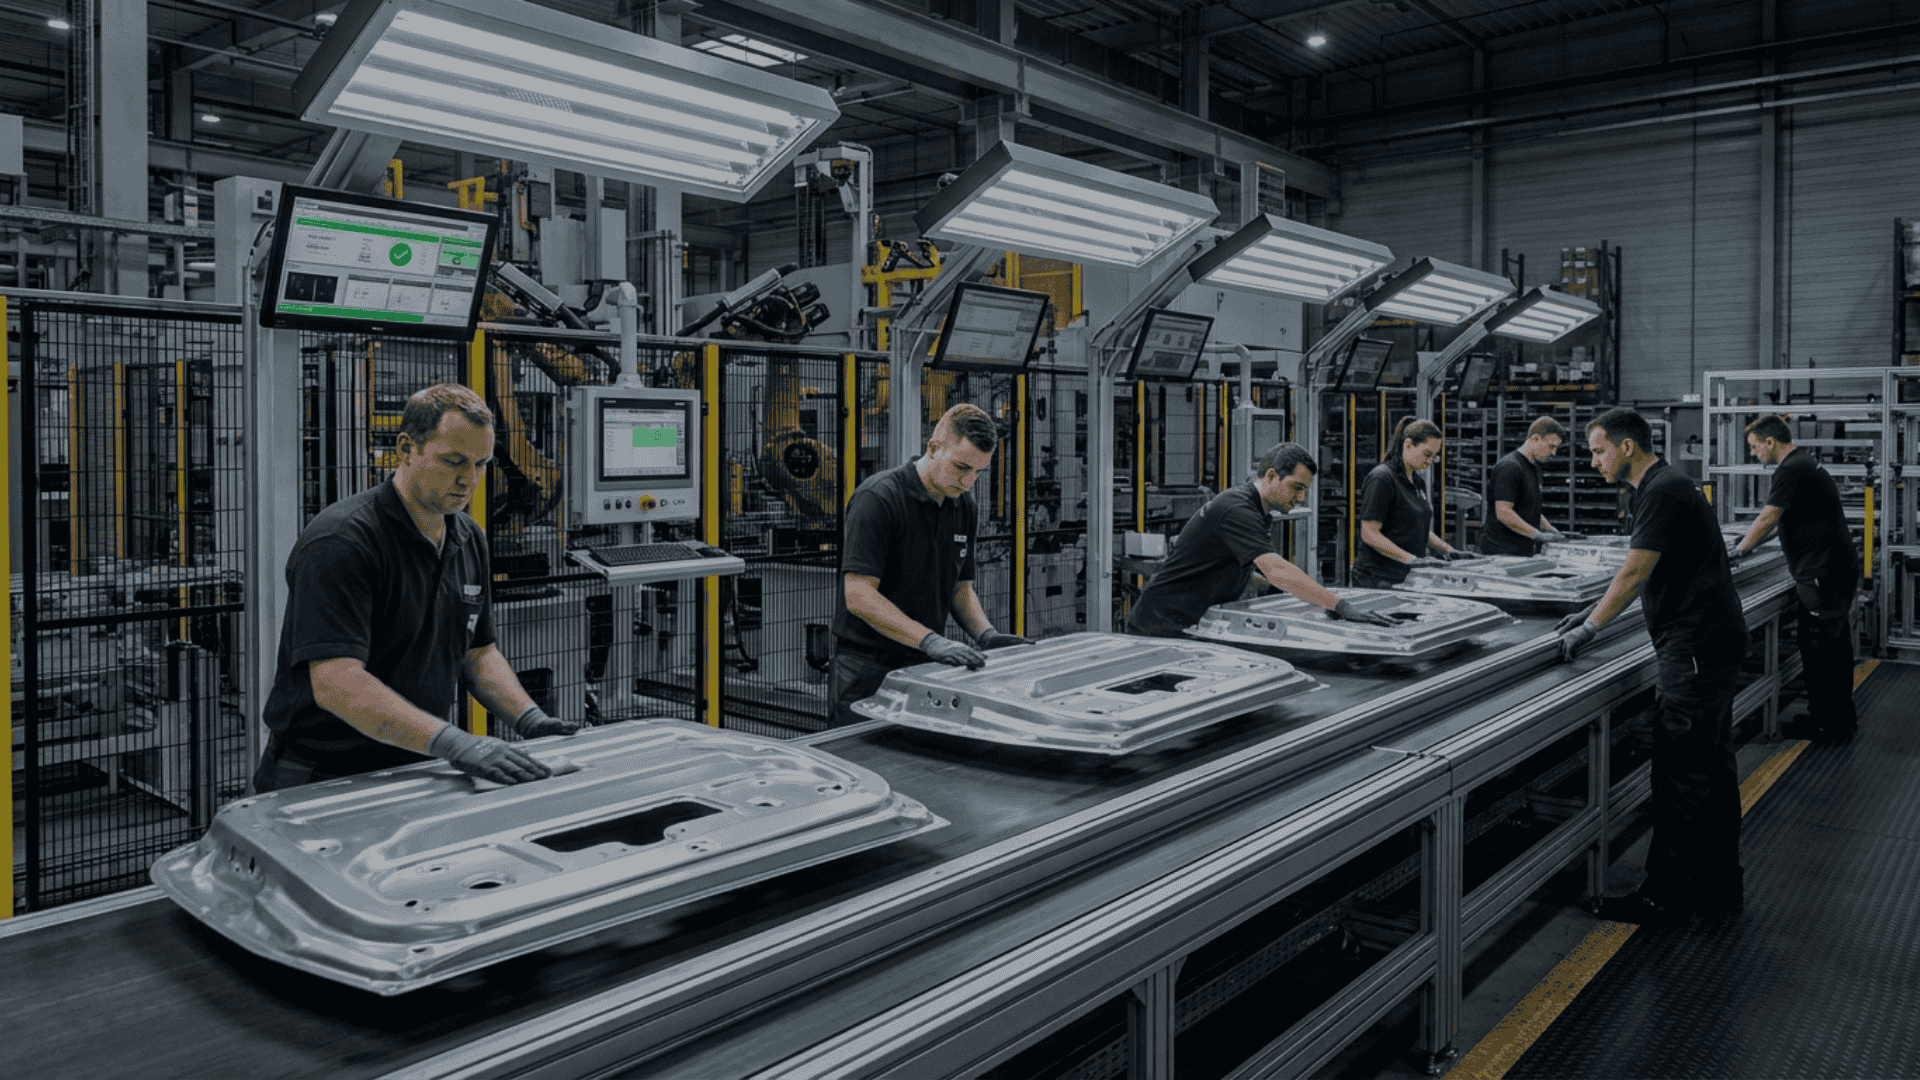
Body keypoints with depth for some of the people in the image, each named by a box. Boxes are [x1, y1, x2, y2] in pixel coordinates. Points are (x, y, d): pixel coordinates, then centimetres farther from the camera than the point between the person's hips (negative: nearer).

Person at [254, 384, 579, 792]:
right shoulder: (340, 541, -16)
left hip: (416, 772, 6)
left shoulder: (469, 540, 9)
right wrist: (453, 743, -33)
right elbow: (335, 682, -25)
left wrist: (530, 719, 1)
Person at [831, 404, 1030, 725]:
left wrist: (987, 635, -2)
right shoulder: (878, 499, -16)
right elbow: (859, 596, -22)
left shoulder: (965, 507, 8)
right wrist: (932, 641, -29)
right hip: (870, 668, -6)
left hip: (926, 665, 7)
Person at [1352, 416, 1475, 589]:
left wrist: (1448, 550, 13)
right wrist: (1412, 559, -22)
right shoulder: (1381, 479, -11)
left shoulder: (1417, 484, 17)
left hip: (1407, 578, 8)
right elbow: (1369, 534, -17)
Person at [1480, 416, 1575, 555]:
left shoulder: (1533, 468, 18)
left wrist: (1554, 533, 13)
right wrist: (1539, 536, -19)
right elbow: (1503, 513, -21)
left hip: (1523, 551, 9)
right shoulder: (1510, 468, -13)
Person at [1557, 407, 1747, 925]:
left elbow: (1634, 573, -18)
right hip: (1711, 645, 11)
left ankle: (1663, 895, 1)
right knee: (1711, 767, 15)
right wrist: (1595, 612, 21)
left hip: (1696, 649, -11)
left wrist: (1591, 627, -9)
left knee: (1680, 773, -5)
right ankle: (1718, 885, 23)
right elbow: (1642, 574, 23)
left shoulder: (1663, 491, -16)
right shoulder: (1662, 487, 16)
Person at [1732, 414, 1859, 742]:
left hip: (1822, 575, -10)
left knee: (1818, 650, -3)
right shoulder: (1804, 463, 17)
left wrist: (1740, 550, -5)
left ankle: (1824, 724, 4)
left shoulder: (1792, 470, -17)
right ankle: (1843, 717, 26)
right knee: (1836, 647, 16)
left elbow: (1768, 519, -17)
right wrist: (1750, 542, 26)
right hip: (1838, 568, 10)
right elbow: (1776, 518, 25)